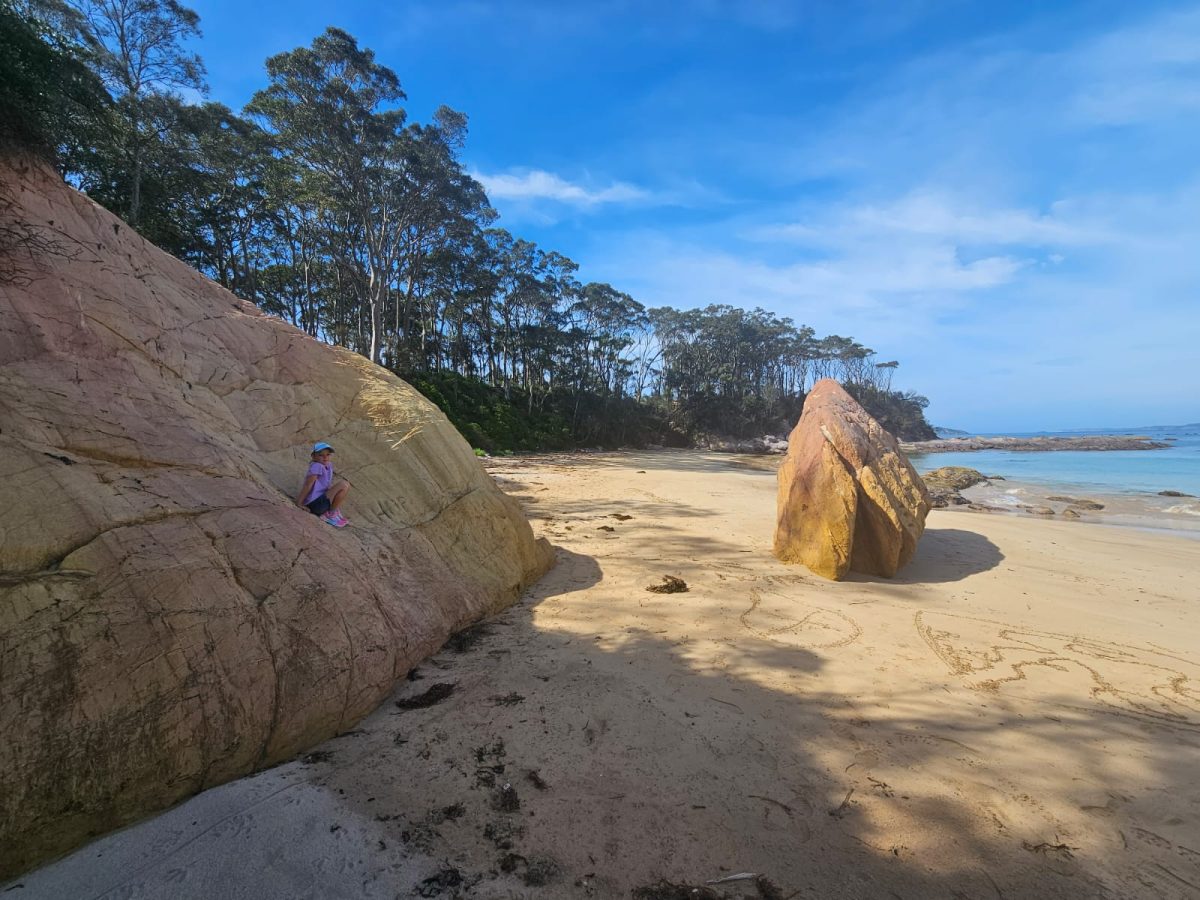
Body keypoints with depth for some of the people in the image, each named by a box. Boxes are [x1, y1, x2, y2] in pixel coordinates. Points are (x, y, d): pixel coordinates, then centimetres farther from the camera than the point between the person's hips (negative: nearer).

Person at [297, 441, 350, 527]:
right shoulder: (317, 466, -16)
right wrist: (299, 503, -16)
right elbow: (307, 485, -16)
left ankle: (335, 512, 8)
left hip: (321, 500, 9)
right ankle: (330, 515, -6)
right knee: (344, 486, -17)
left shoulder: (329, 466, 9)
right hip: (314, 504, -9)